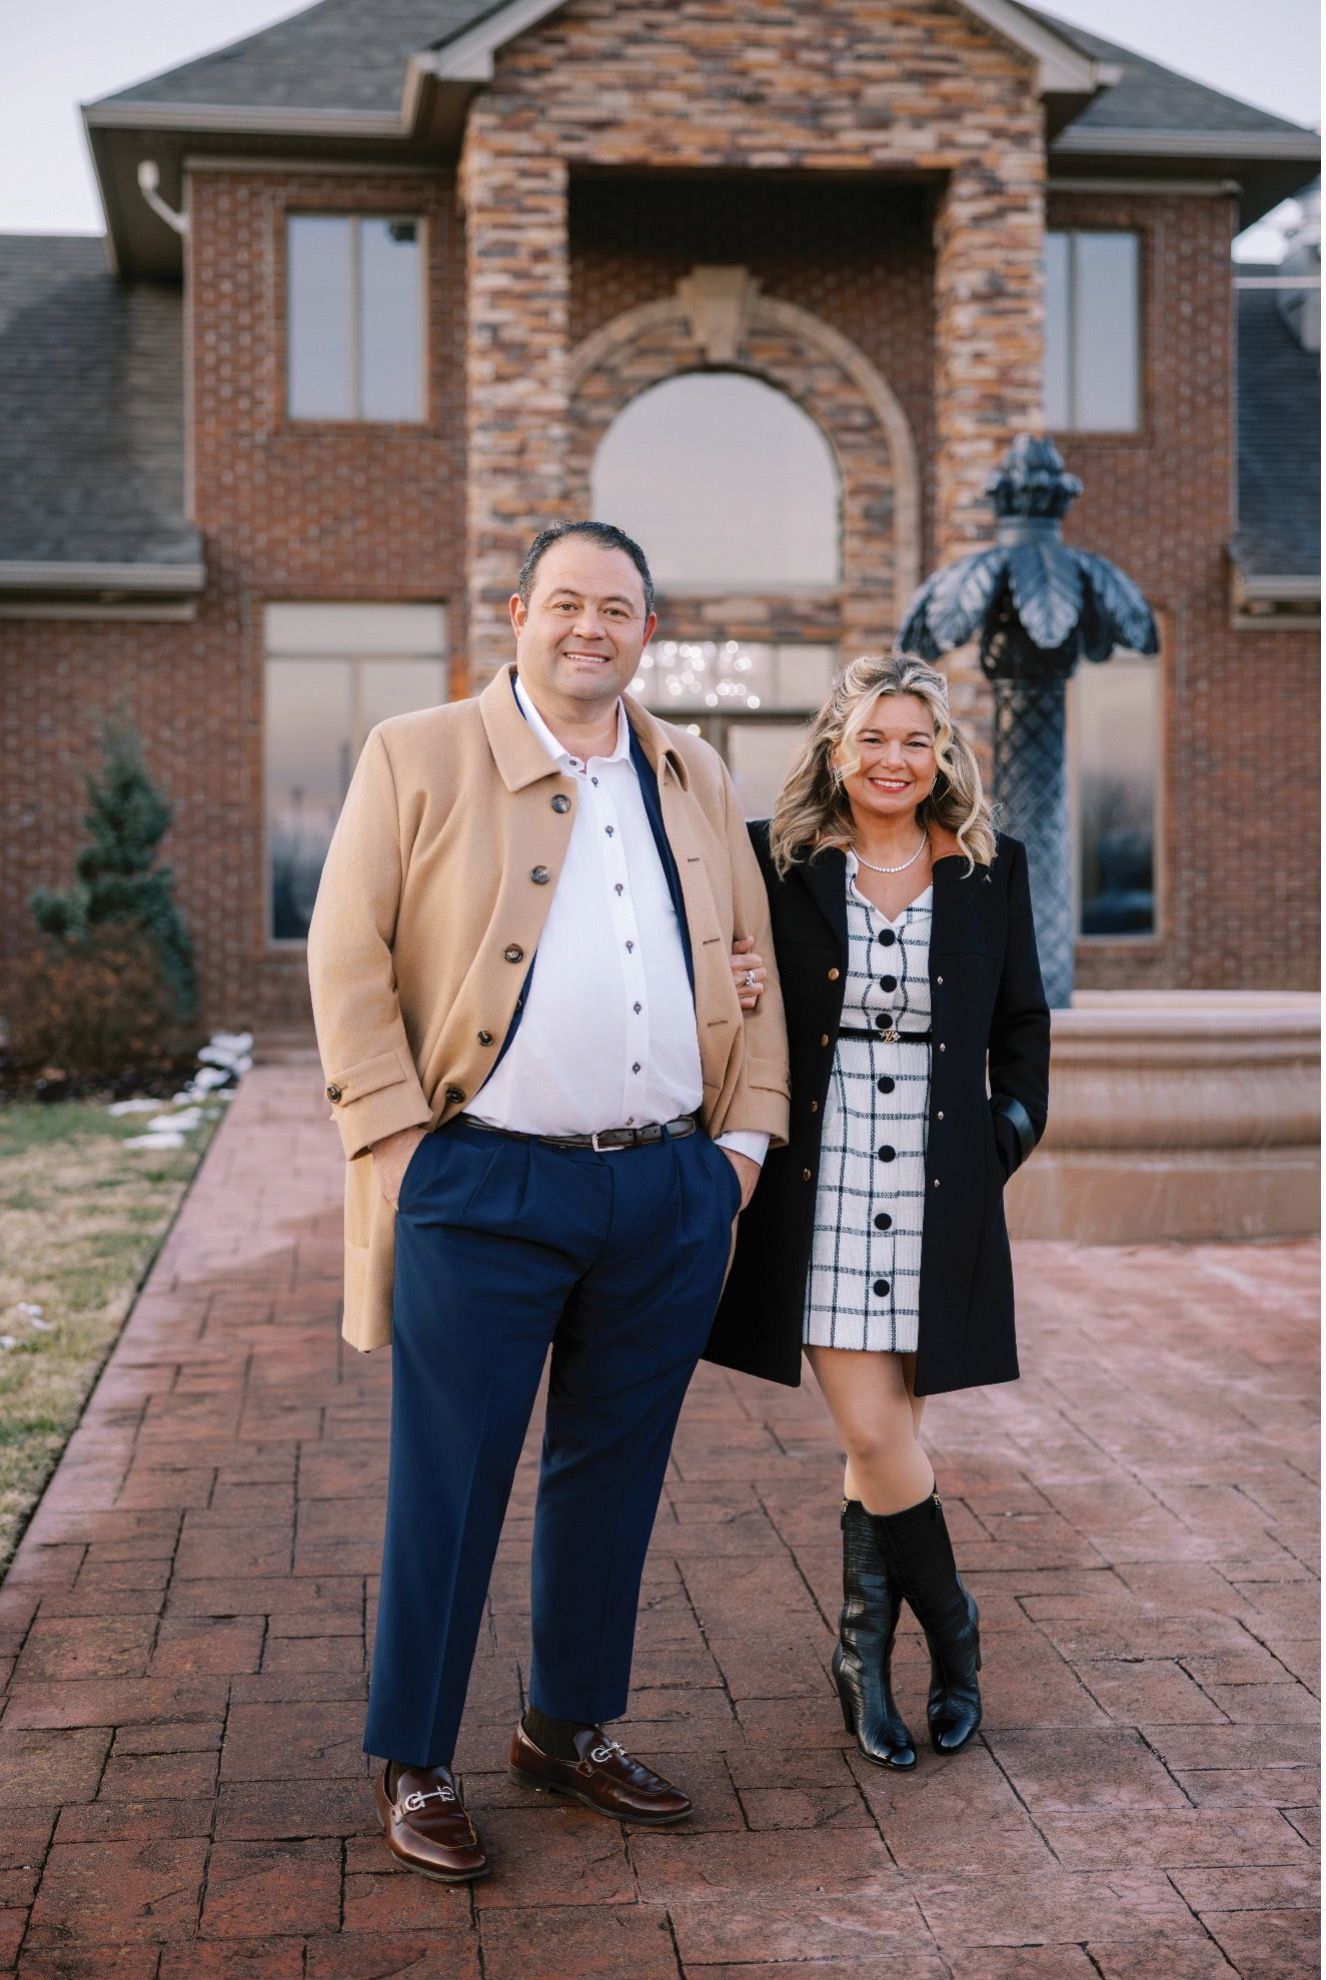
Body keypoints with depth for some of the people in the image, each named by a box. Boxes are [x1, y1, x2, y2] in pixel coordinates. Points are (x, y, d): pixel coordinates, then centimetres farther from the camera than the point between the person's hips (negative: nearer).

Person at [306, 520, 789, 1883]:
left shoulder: (696, 782, 13)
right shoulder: (415, 759, -1)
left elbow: (749, 963, 17)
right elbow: (346, 956, -4)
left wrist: (745, 1134, 9)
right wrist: (397, 1140, -9)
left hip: (669, 1193, 5)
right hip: (486, 1193, -4)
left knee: (613, 1479, 14)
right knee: (449, 1487, 2)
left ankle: (571, 1729, 30)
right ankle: (411, 1767, 17)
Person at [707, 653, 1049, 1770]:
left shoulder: (993, 871, 9)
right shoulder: (778, 864, 3)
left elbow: (1023, 1025, 16)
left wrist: (1007, 1139, 5)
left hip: (940, 1192, 2)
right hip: (823, 1183, -1)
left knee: (880, 1431, 5)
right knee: (873, 1431, -6)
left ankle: (865, 1658, 23)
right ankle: (951, 1631, 17)